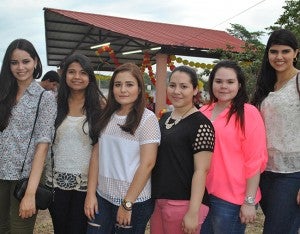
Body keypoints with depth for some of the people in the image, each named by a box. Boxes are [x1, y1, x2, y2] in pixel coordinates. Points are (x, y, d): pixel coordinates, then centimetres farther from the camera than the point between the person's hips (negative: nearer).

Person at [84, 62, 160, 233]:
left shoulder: (147, 118, -10)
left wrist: (127, 203, -15)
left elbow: (147, 164, -14)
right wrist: (91, 193, 1)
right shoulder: (107, 117, 6)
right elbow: (96, 155, 7)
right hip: (102, 197, 5)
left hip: (134, 201, -4)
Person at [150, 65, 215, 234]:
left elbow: (201, 170, -16)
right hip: (157, 200, 7)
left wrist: (193, 212, -19)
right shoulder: (164, 119, 10)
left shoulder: (200, 124, -12)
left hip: (182, 203, -7)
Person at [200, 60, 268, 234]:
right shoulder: (203, 112, 6)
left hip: (231, 200, -5)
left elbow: (255, 160, -11)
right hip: (202, 193, 5)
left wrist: (249, 201, -13)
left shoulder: (248, 113, -10)